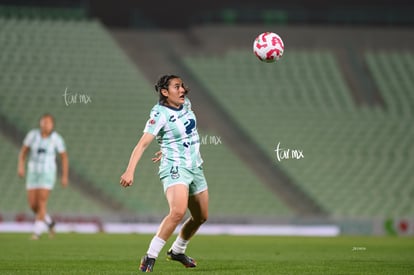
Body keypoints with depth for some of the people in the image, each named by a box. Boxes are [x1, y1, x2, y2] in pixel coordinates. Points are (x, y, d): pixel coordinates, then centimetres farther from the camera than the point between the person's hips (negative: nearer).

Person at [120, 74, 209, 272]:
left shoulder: (186, 104, 5)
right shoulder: (160, 114, -17)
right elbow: (143, 143, -25)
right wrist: (130, 170, -35)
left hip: (195, 167, 8)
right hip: (174, 168, -8)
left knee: (201, 217, 16)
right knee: (178, 211, -30)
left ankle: (177, 251, 39)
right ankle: (150, 257, -23)